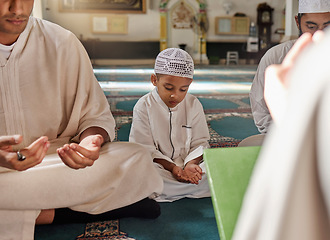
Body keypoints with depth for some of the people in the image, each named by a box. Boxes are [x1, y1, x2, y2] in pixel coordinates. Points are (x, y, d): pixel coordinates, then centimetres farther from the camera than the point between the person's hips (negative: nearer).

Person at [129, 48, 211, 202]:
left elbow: (200, 143, 5)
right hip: (159, 168, -3)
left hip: (189, 163, 3)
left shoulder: (194, 105, 4)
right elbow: (145, 149, -7)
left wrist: (191, 164, -17)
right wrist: (173, 168, -19)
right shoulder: (143, 107, -4)